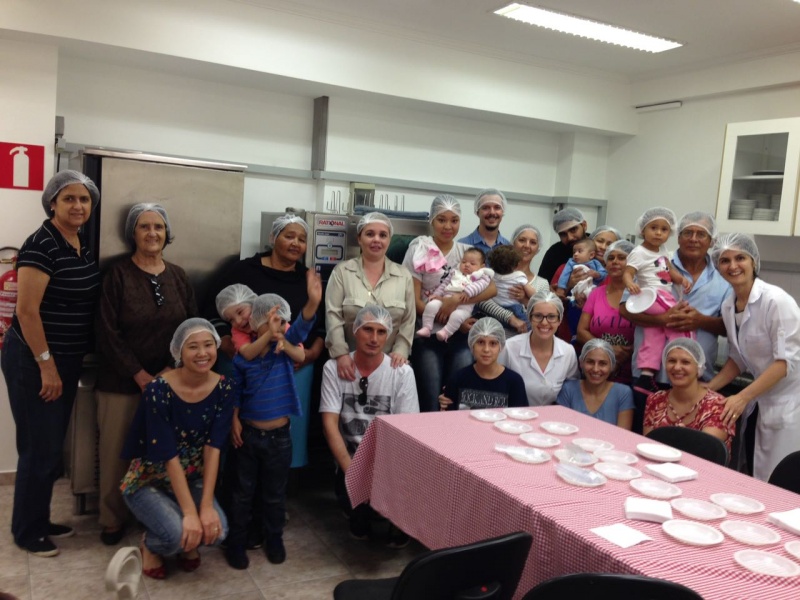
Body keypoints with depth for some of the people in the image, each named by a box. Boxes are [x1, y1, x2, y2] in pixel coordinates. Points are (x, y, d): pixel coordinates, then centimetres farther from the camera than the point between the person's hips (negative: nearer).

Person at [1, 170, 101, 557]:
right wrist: (46, 364, -18)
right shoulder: (41, 244, -18)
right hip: (33, 362, -8)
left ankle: (41, 520, 32)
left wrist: (64, 363, 15)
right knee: (40, 448, 1)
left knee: (54, 447, 17)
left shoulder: (83, 243, 7)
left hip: (68, 361, 8)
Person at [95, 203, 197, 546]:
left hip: (168, 381, 3)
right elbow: (107, 333, -9)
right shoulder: (117, 274, -3)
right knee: (116, 451, 2)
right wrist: (140, 376, -13)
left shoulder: (178, 277, 7)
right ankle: (113, 519, 21)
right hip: (121, 382, -2)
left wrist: (170, 370, -7)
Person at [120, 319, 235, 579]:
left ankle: (188, 546, 14)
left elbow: (213, 448, -14)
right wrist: (189, 512, -27)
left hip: (193, 479, 4)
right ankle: (151, 545, 8)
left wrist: (206, 505, -22)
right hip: (148, 480, -3)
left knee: (216, 530, -22)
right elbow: (169, 456, -25)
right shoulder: (159, 390, -24)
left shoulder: (225, 389, -12)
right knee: (178, 533, -28)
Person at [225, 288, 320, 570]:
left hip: (279, 436, 1)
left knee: (275, 493, 16)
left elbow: (302, 326, -23)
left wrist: (313, 301, -39)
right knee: (243, 492, 13)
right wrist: (234, 420, -9)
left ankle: (274, 539, 34)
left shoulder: (286, 349, -6)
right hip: (248, 434, -1)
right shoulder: (242, 357, -8)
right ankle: (236, 543, 28)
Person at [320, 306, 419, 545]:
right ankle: (361, 516, 13)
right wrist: (351, 470, -17)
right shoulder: (334, 368, -4)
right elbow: (329, 424, -8)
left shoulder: (402, 372, -5)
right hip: (350, 459, 0)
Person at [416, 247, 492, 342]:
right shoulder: (455, 273, 29)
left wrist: (468, 291, -24)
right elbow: (444, 284, 29)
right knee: (431, 305, -23)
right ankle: (426, 328, -21)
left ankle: (446, 332, -36)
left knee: (457, 315, -38)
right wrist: (437, 294, 11)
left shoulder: (480, 276, 15)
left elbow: (480, 284, -7)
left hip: (464, 305, -4)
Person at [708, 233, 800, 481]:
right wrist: (709, 388, 2)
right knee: (757, 478, 11)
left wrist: (742, 397, -24)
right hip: (763, 399, 7)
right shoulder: (728, 306, 4)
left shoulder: (776, 300, -19)